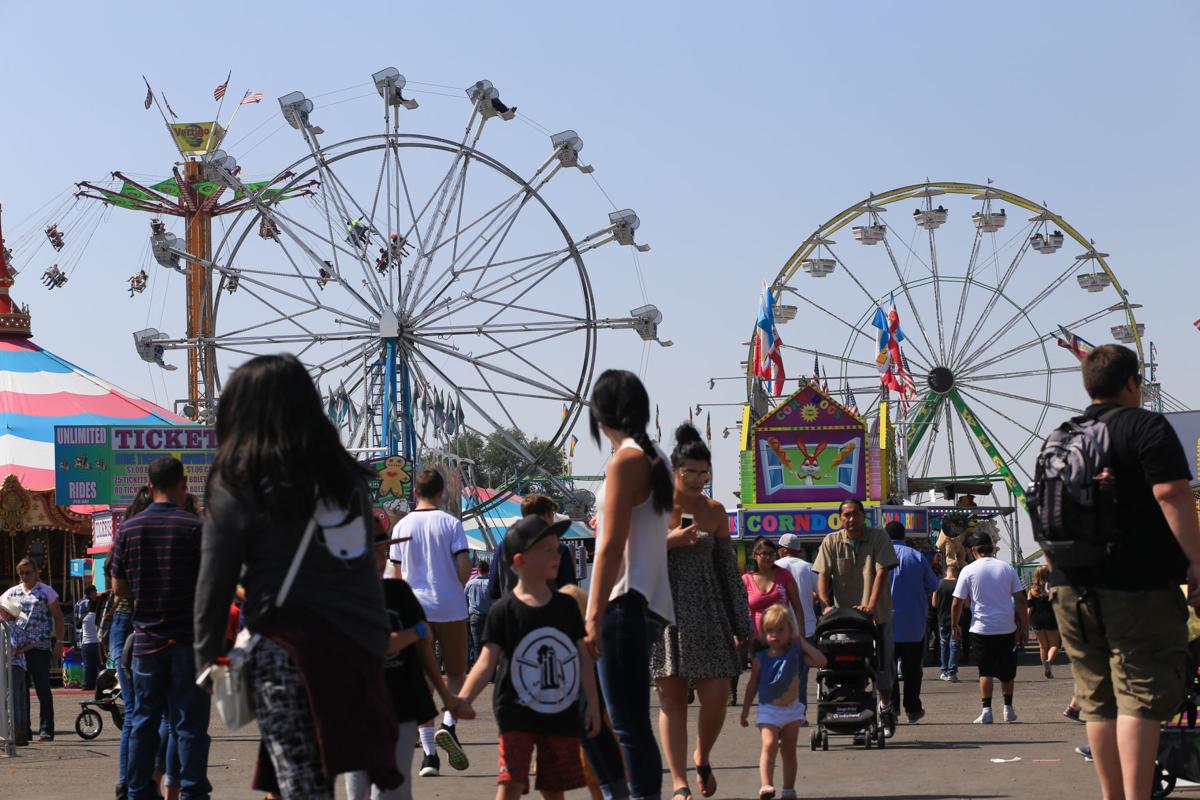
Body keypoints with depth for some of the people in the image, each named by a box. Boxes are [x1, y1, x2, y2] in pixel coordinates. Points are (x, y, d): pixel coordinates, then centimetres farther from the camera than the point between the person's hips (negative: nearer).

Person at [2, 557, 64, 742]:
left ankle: (46, 730, -2)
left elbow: (58, 617, 3)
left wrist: (58, 642, -4)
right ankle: (23, 730, 11)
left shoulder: (46, 592, 3)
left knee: (43, 689, -3)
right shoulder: (12, 592, 13)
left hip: (40, 647, -4)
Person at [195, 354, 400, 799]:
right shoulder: (346, 475, 12)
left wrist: (207, 660, 8)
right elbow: (363, 559, 12)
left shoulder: (238, 484, -3)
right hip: (358, 645, 5)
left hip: (287, 646, -5)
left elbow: (215, 583, -1)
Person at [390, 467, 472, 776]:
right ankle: (448, 725, -11)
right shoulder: (451, 523, -4)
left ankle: (429, 753, -4)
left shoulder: (401, 527, 5)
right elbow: (464, 570, -9)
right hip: (451, 609, -2)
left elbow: (398, 574, 9)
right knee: (456, 672, 14)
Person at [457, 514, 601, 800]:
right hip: (517, 712, -4)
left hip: (562, 713, 4)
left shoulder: (566, 606, 6)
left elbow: (583, 657, 11)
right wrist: (464, 697, -25)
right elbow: (487, 661, -11)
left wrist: (593, 704, 8)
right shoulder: (504, 610, -7)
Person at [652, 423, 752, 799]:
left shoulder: (714, 511, 7)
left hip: (707, 613, 2)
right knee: (672, 698, -1)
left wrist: (741, 624, 9)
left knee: (716, 697, -5)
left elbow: (729, 570, 10)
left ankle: (702, 759, 23)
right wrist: (669, 541, -14)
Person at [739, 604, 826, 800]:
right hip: (769, 710, -2)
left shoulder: (795, 655, -2)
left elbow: (821, 661, -14)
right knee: (769, 745, -19)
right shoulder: (761, 659, -4)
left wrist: (802, 643, -11)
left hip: (792, 710, 2)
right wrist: (745, 711, 9)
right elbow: (752, 685, 5)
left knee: (789, 750, 8)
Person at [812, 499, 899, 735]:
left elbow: (881, 572, -11)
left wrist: (871, 605, -21)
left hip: (877, 615, -1)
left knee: (882, 663, 5)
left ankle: (886, 708, 24)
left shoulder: (879, 538, -3)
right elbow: (823, 576, -2)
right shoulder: (831, 542, 2)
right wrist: (827, 605, -17)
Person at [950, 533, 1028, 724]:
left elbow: (957, 603, -4)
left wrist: (955, 625, 9)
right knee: (1006, 671, 16)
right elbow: (1021, 600, 2)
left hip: (981, 629, -2)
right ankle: (1008, 708, 22)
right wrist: (1024, 626, 9)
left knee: (985, 671, 4)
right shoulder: (1007, 568, 2)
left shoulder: (969, 570, -5)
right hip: (1007, 628, 2)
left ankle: (986, 710, -6)